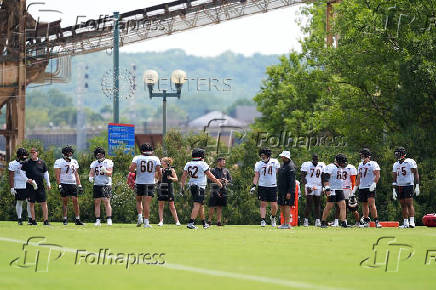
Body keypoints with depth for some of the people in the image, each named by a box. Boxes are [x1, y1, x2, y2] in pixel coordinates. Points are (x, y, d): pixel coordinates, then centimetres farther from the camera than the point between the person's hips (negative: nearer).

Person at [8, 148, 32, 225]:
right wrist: (12, 188, -10)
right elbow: (11, 177, -5)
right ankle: (19, 219, 10)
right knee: (19, 202, 2)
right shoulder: (13, 164, -4)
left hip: (28, 186, 4)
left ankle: (30, 218, 7)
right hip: (18, 186, -4)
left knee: (30, 202, 0)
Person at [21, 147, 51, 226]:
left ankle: (46, 220, -3)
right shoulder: (26, 163, 3)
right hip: (30, 186, -1)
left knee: (44, 203, -3)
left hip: (40, 186, 1)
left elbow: (45, 173, 18)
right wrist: (27, 180, -11)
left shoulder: (42, 162, 10)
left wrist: (48, 184, 14)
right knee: (32, 203, 2)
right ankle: (33, 220, 9)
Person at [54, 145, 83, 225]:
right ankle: (65, 219, 4)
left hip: (73, 184, 4)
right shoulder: (59, 162, -4)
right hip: (64, 184, -4)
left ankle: (77, 219, 0)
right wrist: (59, 186, -16)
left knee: (75, 201, -3)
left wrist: (79, 185, 10)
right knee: (65, 201, -2)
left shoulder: (74, 162, 13)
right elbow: (57, 175, -8)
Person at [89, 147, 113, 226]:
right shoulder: (94, 163, 14)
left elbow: (110, 173, -7)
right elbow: (91, 172, 9)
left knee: (106, 202, -12)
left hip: (106, 185, -5)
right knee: (97, 203, 3)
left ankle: (109, 219, -11)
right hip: (96, 185, 5)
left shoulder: (108, 162, 0)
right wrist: (90, 177, -13)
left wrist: (105, 171, -27)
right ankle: (98, 220, 6)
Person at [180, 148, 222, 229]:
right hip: (200, 186, -7)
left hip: (192, 186, 7)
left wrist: (182, 188, 9)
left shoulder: (188, 164, 6)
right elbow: (210, 176, -7)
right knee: (197, 205, -10)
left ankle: (204, 223, 28)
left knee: (201, 205, 19)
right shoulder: (202, 164, -11)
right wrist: (217, 182, 6)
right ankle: (190, 223, -20)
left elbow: (184, 176, 6)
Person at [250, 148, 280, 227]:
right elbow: (256, 176, 5)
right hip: (262, 187, 1)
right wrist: (253, 186, -6)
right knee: (263, 204, -4)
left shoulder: (275, 162, 2)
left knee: (274, 206, -1)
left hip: (272, 187, 0)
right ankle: (262, 220, -2)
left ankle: (273, 217, 25)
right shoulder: (258, 164, 4)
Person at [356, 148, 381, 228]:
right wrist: (356, 186, 21)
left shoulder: (373, 164, -6)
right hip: (362, 188, 7)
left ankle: (376, 221, -16)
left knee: (371, 204, -16)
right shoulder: (361, 165, 18)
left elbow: (377, 175, -13)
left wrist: (374, 183, -25)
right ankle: (366, 221, 17)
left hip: (370, 188, -7)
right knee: (364, 205, 10)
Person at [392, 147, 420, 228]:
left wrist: (417, 186, -10)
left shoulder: (410, 162, -5)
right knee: (403, 205, 5)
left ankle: (412, 222, -18)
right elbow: (394, 178, 17)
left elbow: (416, 174, -5)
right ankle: (405, 223, 8)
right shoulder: (396, 165, 15)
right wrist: (394, 190, 13)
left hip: (408, 185, -6)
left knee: (409, 203, -14)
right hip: (399, 186, 6)